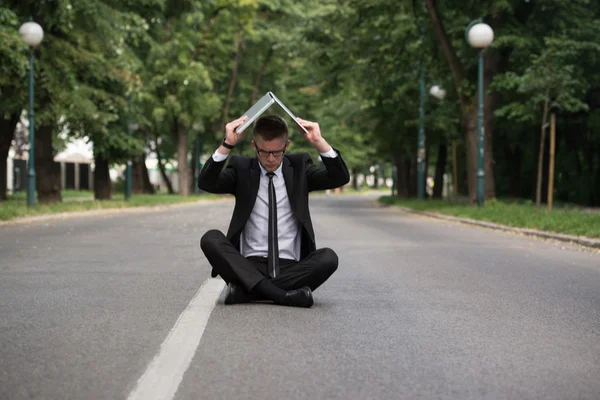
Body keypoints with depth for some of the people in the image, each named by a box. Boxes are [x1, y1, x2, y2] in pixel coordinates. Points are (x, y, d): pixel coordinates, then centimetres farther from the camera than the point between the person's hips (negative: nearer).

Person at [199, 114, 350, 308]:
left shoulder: (299, 166, 9)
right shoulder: (241, 168, 7)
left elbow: (340, 178, -5)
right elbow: (206, 183, -10)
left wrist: (319, 142, -19)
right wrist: (227, 145, -22)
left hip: (290, 268, 0)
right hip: (249, 266, 0)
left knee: (328, 257, -29)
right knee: (210, 239, -25)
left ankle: (245, 291, -25)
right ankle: (281, 295, -35)